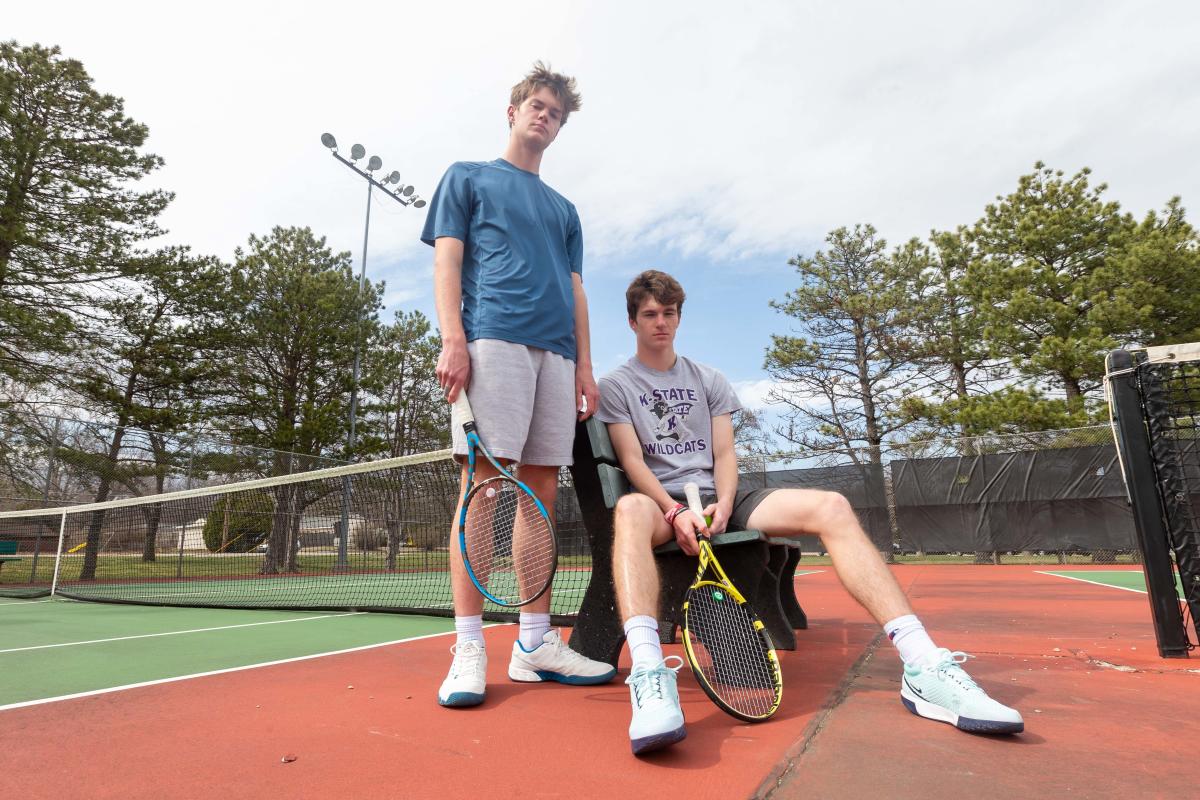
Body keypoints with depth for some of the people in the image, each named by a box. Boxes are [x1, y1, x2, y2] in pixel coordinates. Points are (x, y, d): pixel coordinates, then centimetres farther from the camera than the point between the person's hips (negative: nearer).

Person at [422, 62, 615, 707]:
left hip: (556, 352, 5)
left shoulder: (563, 208, 30)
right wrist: (452, 338, -11)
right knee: (481, 484, -12)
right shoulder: (467, 177, 19)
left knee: (541, 492, 0)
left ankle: (535, 642, 5)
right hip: (492, 339, -4)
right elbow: (447, 260, 5)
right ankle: (468, 647, -6)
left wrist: (584, 364, 10)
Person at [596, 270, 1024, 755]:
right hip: (660, 502, -3)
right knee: (629, 510, -42)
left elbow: (724, 454, 9)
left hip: (718, 497, 4)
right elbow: (632, 460, -5)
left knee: (830, 506, -22)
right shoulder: (615, 386, 9)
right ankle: (649, 675, -60)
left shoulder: (709, 381, 20)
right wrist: (675, 511, -22)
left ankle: (924, 668, -28)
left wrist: (723, 505, -13)